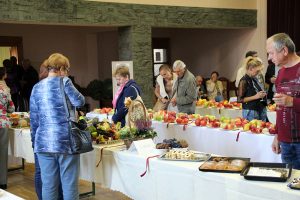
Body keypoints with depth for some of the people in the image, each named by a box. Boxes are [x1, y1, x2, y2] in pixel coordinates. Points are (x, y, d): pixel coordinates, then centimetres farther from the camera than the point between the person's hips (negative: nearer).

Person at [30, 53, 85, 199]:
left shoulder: (36, 88, 11)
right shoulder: (64, 82, -4)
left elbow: (34, 119, 12)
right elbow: (80, 101, -3)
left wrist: (35, 141, 20)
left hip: (43, 142, 4)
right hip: (65, 140, -4)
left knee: (48, 185, 9)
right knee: (69, 183, 4)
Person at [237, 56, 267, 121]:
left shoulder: (254, 79, 12)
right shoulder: (244, 81, -11)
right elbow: (239, 99, -14)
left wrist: (261, 94, 8)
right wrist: (255, 97, -17)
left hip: (261, 110, 8)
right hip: (250, 112, -8)